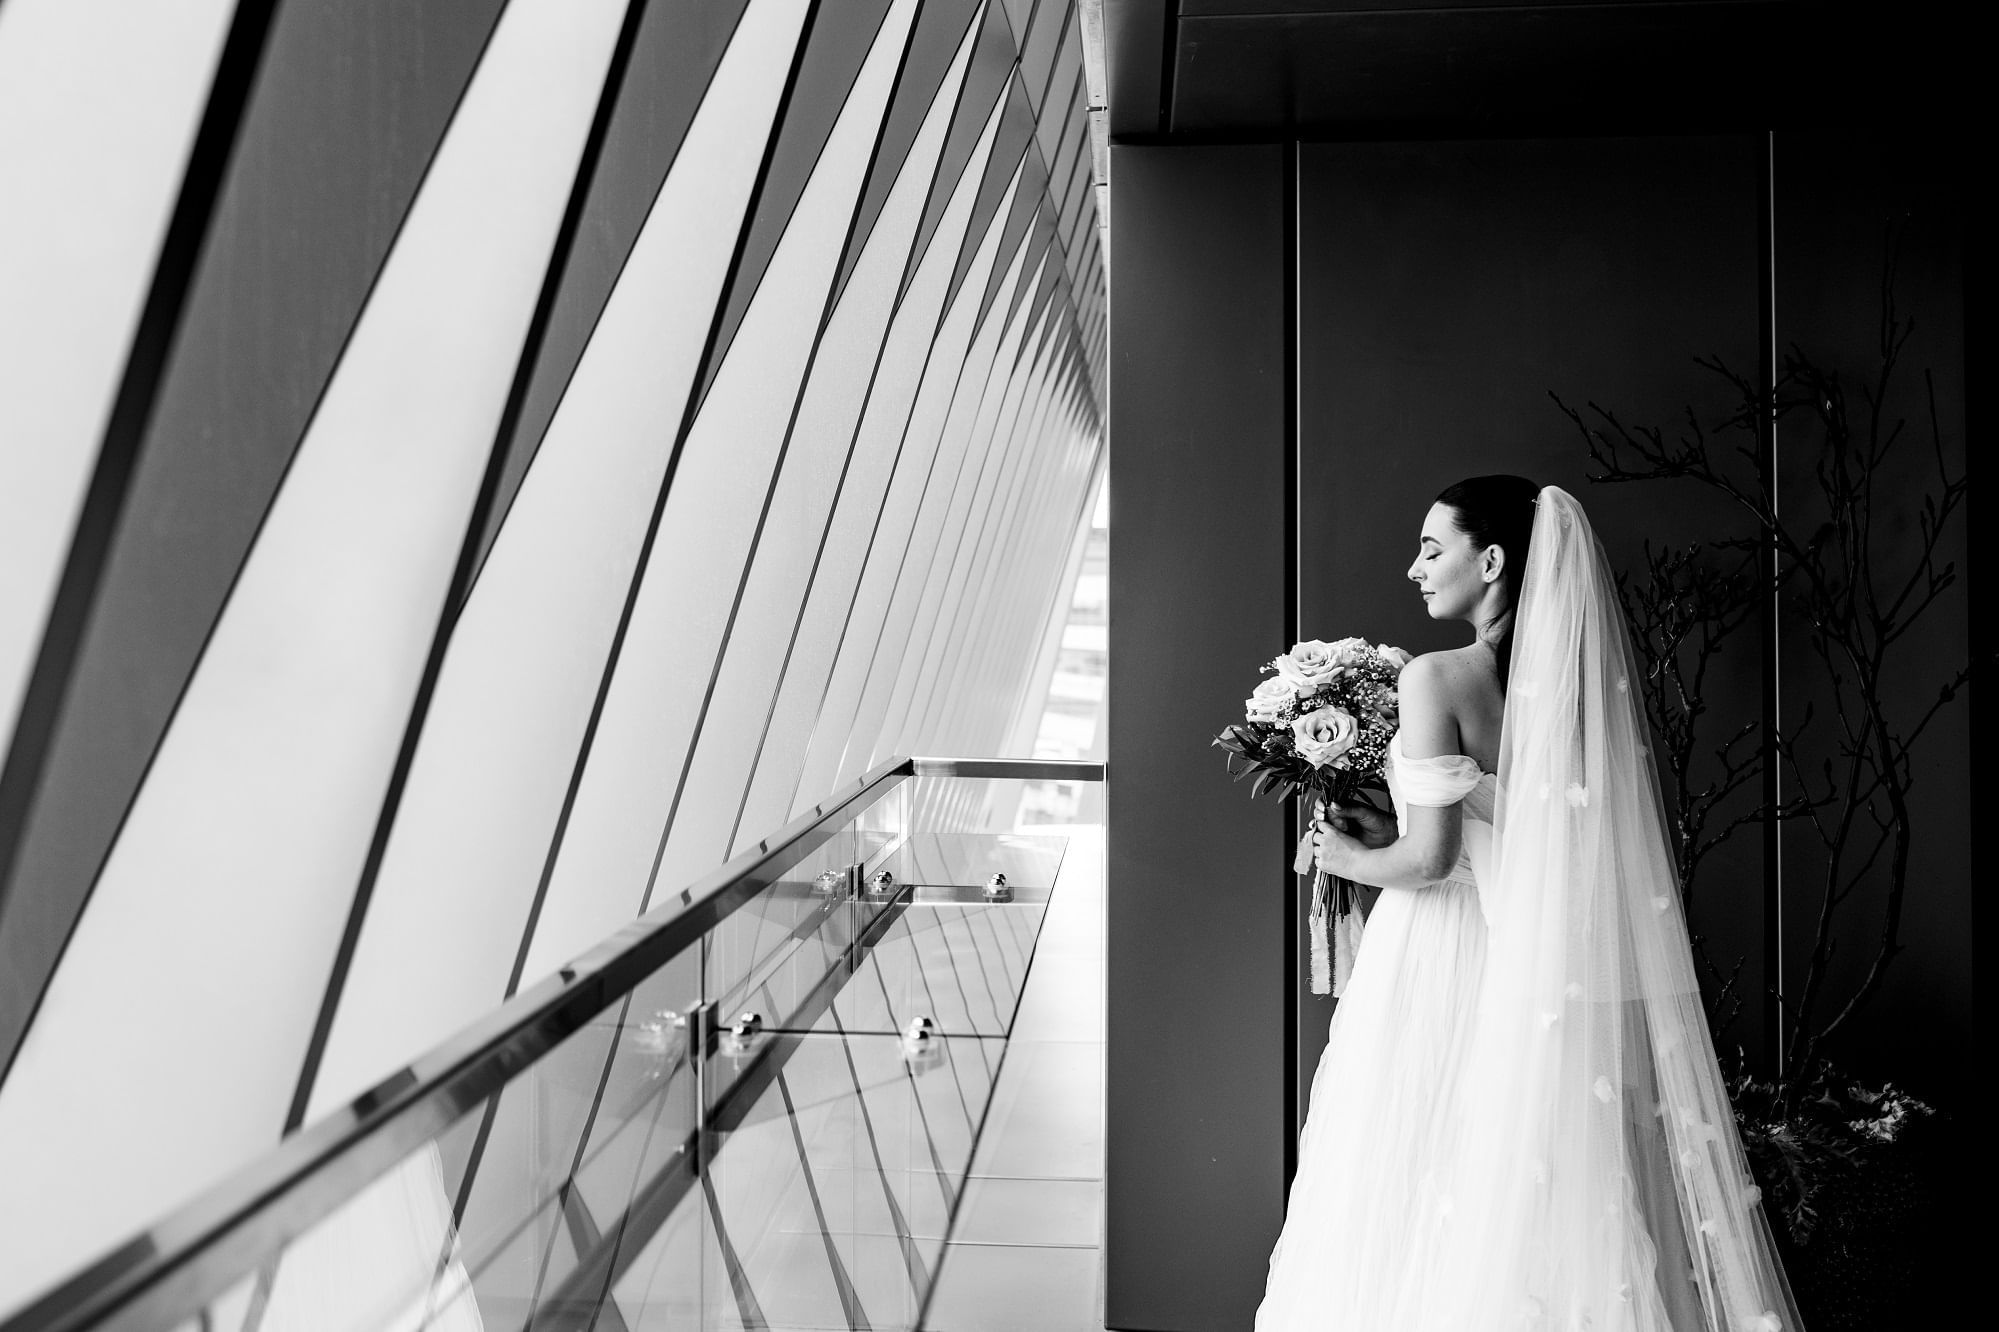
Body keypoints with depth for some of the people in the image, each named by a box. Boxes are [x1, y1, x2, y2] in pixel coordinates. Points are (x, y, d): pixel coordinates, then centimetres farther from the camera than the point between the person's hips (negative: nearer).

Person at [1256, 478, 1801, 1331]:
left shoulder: (1436, 679, -15)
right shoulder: (1573, 677, 4)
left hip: (1446, 957, -6)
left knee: (1419, 1197, 6)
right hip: (1535, 964, 6)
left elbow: (1431, 858, -19)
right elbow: (1529, 830, 10)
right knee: (1538, 1200, 14)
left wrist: (1353, 859, 1)